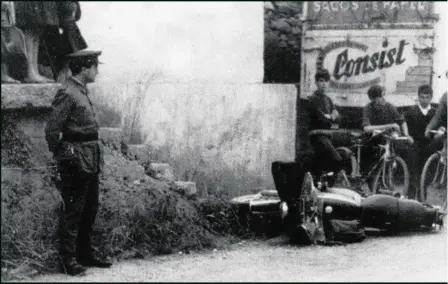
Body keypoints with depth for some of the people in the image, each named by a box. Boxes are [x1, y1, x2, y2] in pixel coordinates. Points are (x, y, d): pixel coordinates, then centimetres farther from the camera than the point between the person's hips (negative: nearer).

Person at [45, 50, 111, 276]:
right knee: (72, 212, -3)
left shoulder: (82, 91, 14)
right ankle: (68, 259, 3)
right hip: (76, 162, -9)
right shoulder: (67, 94, -15)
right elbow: (52, 130, -18)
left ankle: (85, 255, 25)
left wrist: (95, 156, 16)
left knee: (89, 210, 15)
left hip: (91, 161, 10)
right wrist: (64, 155, -11)